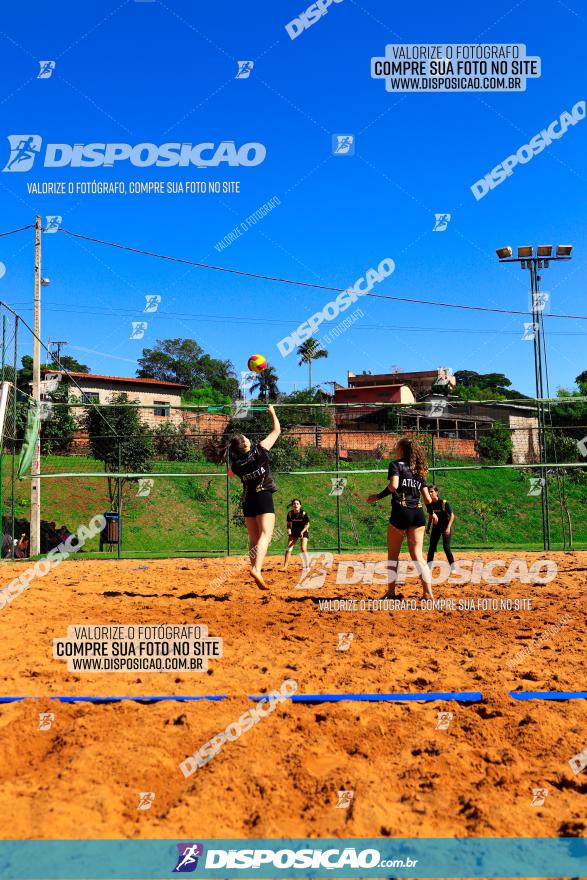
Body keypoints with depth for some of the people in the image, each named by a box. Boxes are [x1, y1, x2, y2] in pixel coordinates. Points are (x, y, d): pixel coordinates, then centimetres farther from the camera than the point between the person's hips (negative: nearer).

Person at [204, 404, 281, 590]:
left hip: (247, 500, 4)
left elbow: (230, 474, 28)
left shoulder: (235, 464, 2)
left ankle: (256, 571, 5)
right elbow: (277, 430, 3)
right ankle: (257, 568, -35)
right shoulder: (259, 450, -8)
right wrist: (272, 412, 15)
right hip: (263, 497, -4)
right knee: (265, 534, -15)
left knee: (254, 539, 10)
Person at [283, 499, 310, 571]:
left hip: (303, 532, -3)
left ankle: (306, 566, -2)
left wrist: (302, 531, -25)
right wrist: (289, 529, -17)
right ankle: (285, 566, -4)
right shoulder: (290, 513, -14)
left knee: (303, 549, -15)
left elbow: (307, 524, -12)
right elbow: (288, 523, 1)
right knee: (288, 548, -7)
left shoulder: (303, 513, -21)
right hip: (293, 532, 3)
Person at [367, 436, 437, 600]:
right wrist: (432, 512, 31)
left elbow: (393, 485, -19)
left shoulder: (396, 464, -1)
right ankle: (428, 592, -8)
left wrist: (378, 497, -7)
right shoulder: (418, 469, 16)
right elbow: (426, 495, 16)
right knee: (417, 555, 3)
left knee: (393, 555, 9)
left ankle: (391, 592, 11)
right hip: (418, 513, 5)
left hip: (401, 512, -5)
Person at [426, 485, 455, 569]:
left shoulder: (444, 502, -20)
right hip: (436, 527, 5)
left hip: (445, 526, -5)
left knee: (446, 547, -12)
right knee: (431, 547, 4)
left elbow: (452, 515, -17)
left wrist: (448, 527, -26)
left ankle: (453, 567, -1)